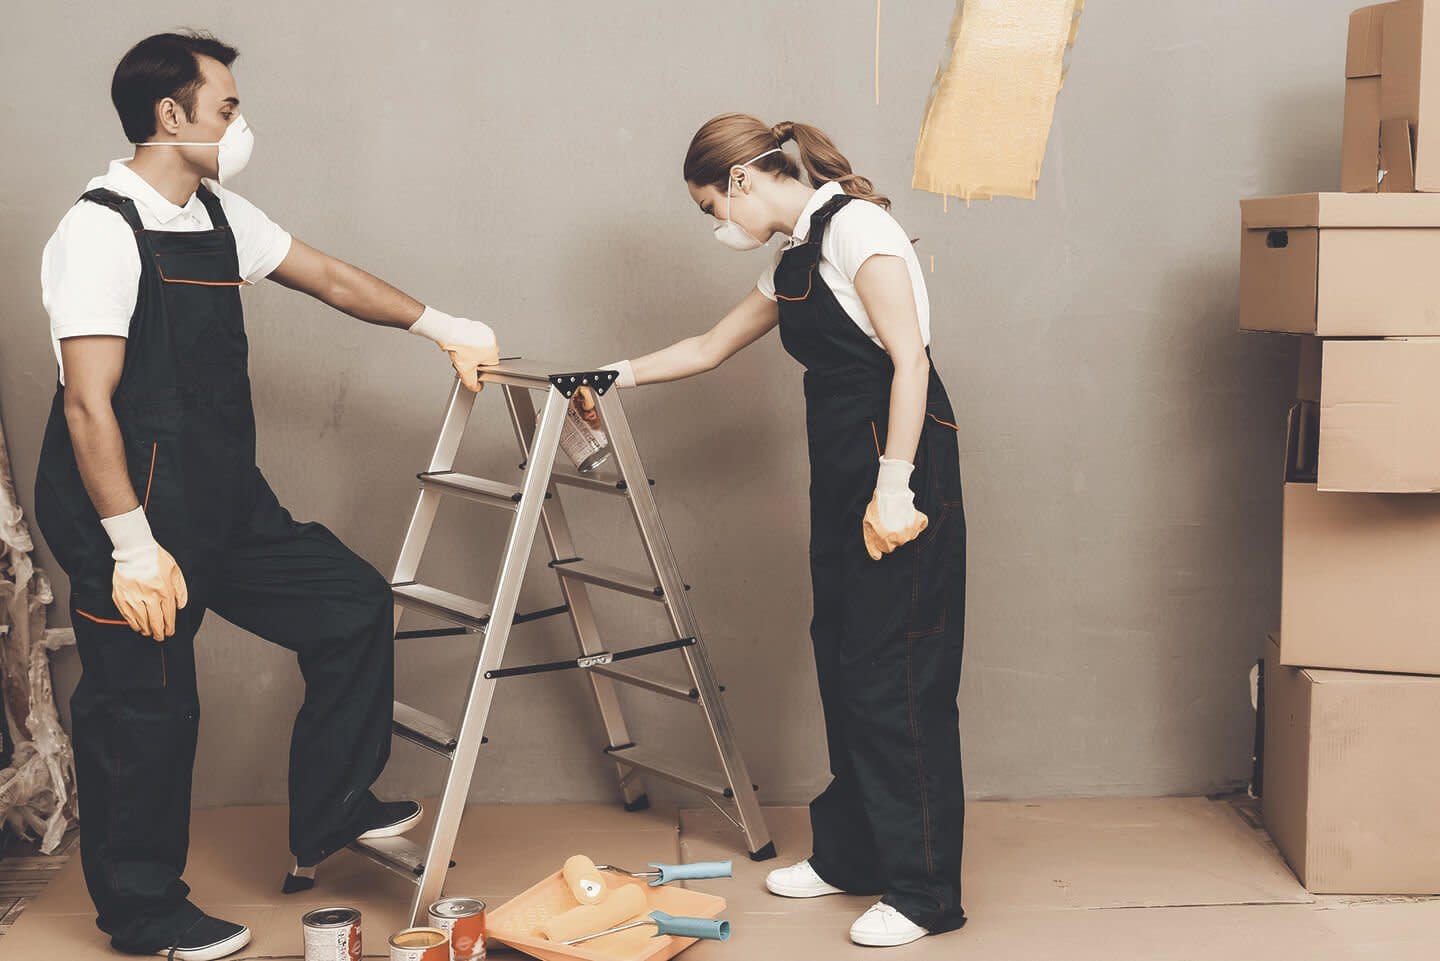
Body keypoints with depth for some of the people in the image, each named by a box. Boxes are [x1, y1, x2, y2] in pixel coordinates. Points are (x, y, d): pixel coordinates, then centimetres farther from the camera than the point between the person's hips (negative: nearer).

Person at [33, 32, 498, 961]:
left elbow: (327, 276, 19)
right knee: (146, 712, 2)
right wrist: (133, 549, -23)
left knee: (353, 603, 9)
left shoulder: (217, 214, 8)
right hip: (136, 512, -9)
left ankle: (330, 819, 23)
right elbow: (87, 405, -22)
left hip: (225, 501, 9)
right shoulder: (102, 230, -17)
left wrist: (439, 326, 17)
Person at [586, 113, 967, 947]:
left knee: (896, 677, -6)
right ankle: (850, 855, 26)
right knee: (843, 662, 13)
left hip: (900, 470, -9)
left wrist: (894, 486, -22)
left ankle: (925, 891, 3)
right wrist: (620, 376, 32)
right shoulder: (795, 262, 19)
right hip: (841, 472, 9)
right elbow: (712, 347, 32)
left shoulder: (853, 224, -10)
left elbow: (908, 355, -18)